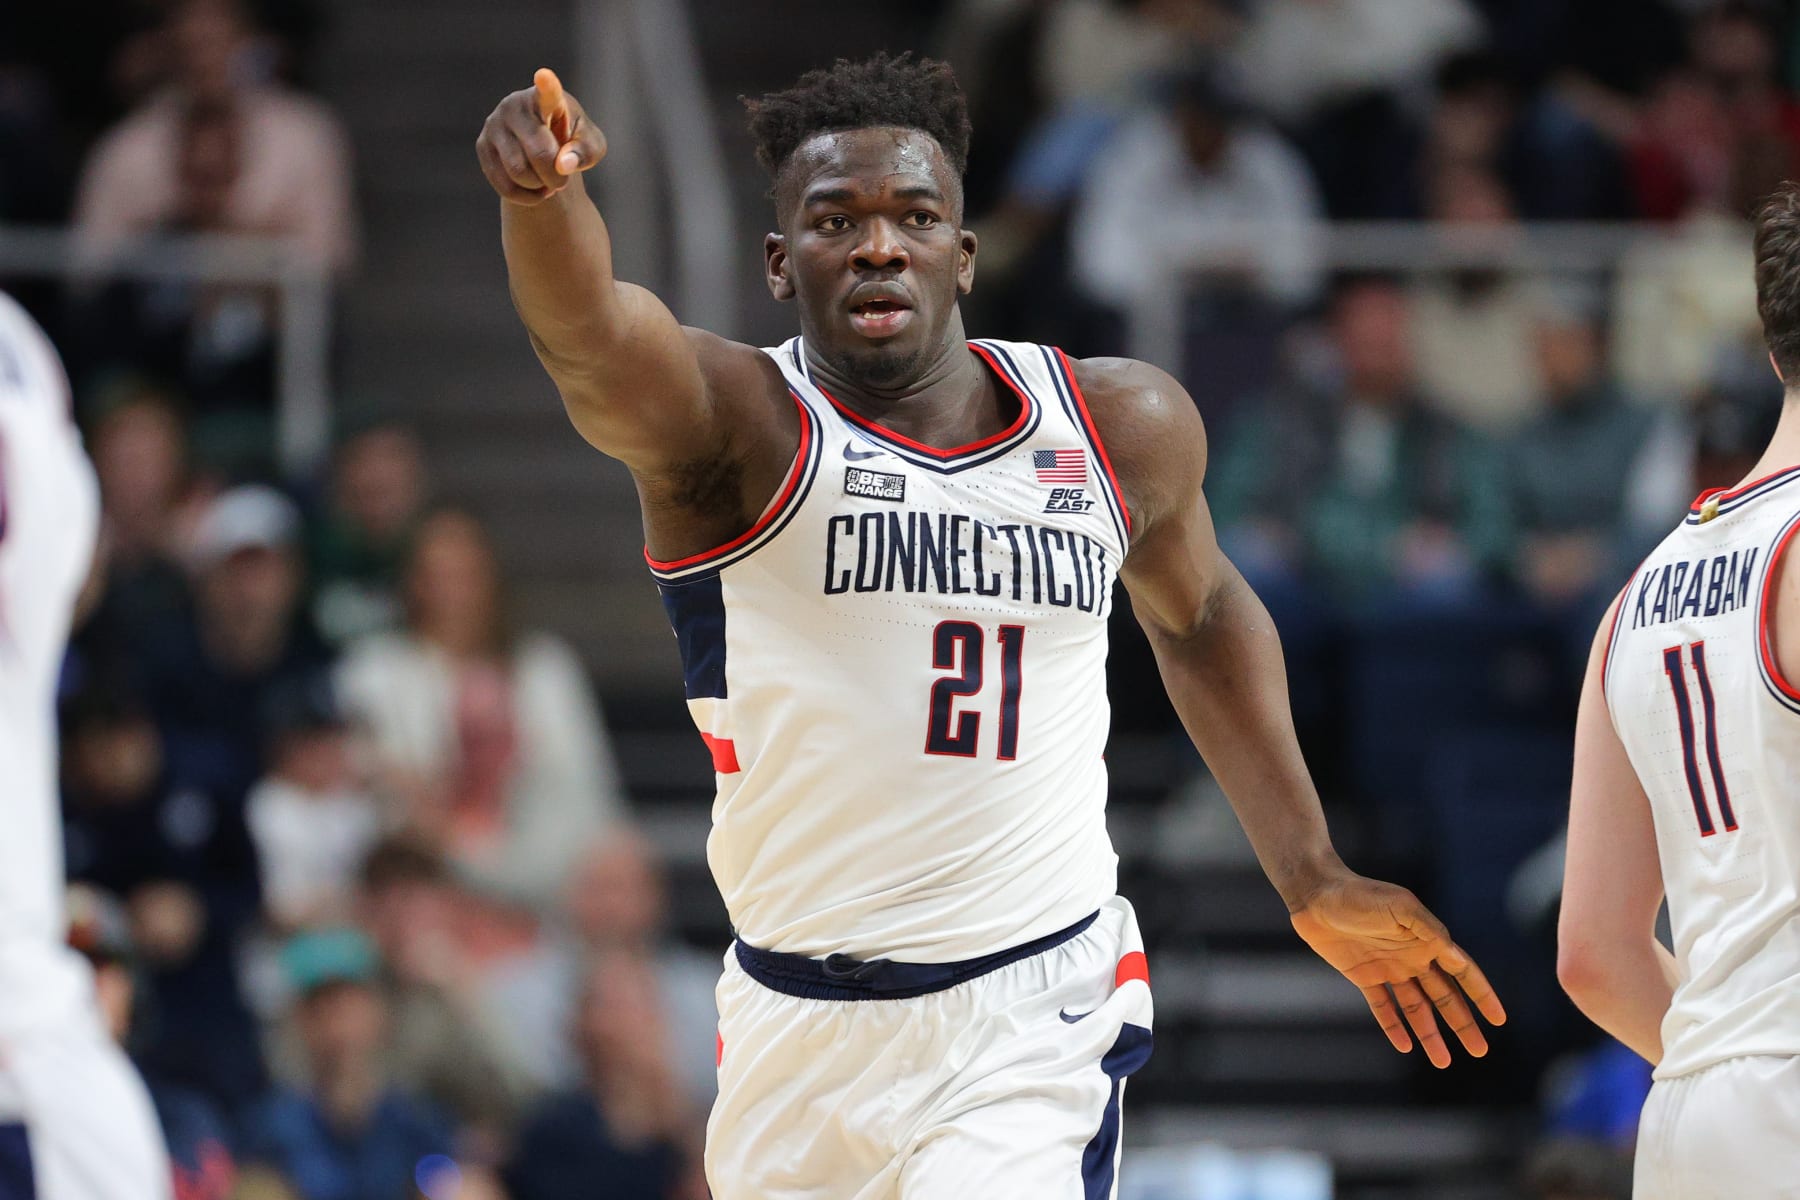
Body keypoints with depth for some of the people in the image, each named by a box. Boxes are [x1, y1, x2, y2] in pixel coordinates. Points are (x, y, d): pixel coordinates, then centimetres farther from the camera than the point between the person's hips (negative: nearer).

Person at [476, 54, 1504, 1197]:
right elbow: (588, 336, -31)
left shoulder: (1122, 426, 3)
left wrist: (1313, 882, 21)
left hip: (1032, 1028, 0)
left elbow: (1199, 617, 23)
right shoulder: (738, 425, -9)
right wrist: (539, 192, -54)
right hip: (799, 1027, 0)